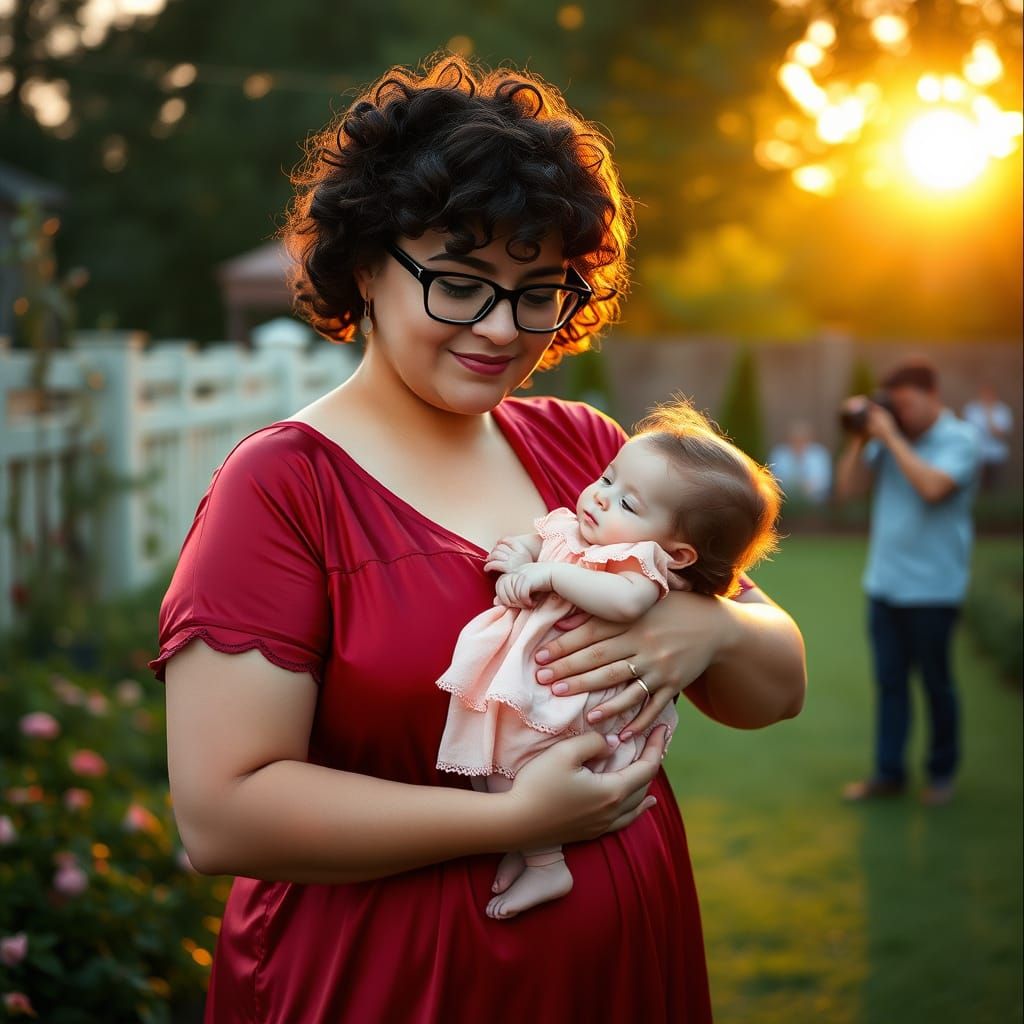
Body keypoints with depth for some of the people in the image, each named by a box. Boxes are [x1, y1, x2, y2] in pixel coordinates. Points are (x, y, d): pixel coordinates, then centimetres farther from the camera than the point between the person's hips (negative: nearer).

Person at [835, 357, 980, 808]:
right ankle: (888, 773, 16)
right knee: (889, 681, 9)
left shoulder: (958, 439, -9)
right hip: (884, 581, 5)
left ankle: (942, 772, 22)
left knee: (936, 682, 7)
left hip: (932, 588, -5)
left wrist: (890, 436, -21)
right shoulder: (889, 439, 7)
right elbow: (847, 487, 6)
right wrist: (860, 437, -4)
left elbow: (933, 487, -27)